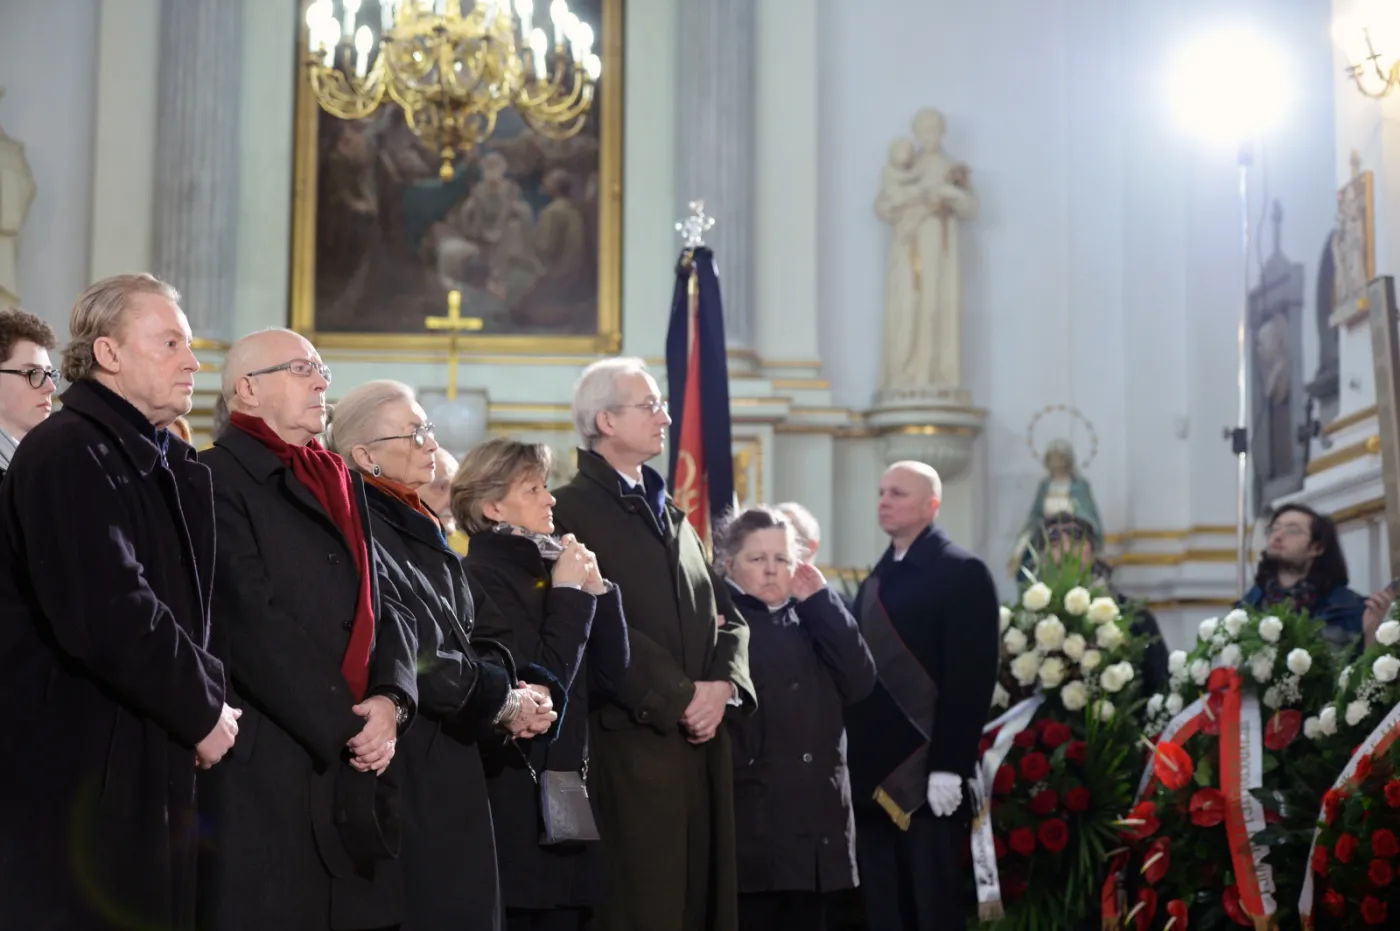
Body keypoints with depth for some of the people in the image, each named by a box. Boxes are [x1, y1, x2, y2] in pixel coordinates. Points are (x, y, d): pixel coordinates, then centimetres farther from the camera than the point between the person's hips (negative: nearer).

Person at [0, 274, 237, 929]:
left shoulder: (166, 466, 18)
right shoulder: (67, 455, -14)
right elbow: (108, 614, -24)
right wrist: (202, 708, -12)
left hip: (152, 771, 9)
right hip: (77, 772, -9)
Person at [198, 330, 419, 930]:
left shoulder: (342, 481, 20)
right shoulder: (217, 478, -5)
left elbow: (386, 605, 15)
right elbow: (252, 620, -13)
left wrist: (390, 698, -4)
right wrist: (344, 725, -12)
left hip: (360, 766, 7)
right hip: (265, 767, -7)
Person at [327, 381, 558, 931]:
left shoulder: (421, 531, 15)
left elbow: (487, 633, 12)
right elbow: (411, 658, -19)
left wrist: (512, 691, -8)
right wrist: (503, 702, -8)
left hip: (451, 760, 9)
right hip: (402, 766, -9)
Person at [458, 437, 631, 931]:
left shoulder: (549, 568, 13)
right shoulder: (482, 578, -10)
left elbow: (608, 677, 12)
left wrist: (597, 589, 2)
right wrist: (570, 594, -10)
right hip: (516, 801, -8)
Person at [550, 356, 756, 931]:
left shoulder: (672, 513, 21)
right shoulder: (571, 510, -4)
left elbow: (725, 614, 16)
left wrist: (723, 685, -3)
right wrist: (679, 697, -13)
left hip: (703, 738, 7)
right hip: (633, 739, -7)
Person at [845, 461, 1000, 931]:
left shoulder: (961, 573, -6)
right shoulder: (876, 581, 17)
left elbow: (971, 677, -13)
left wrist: (948, 766, -19)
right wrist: (857, 759, 8)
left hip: (928, 776, -7)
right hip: (875, 777, 7)